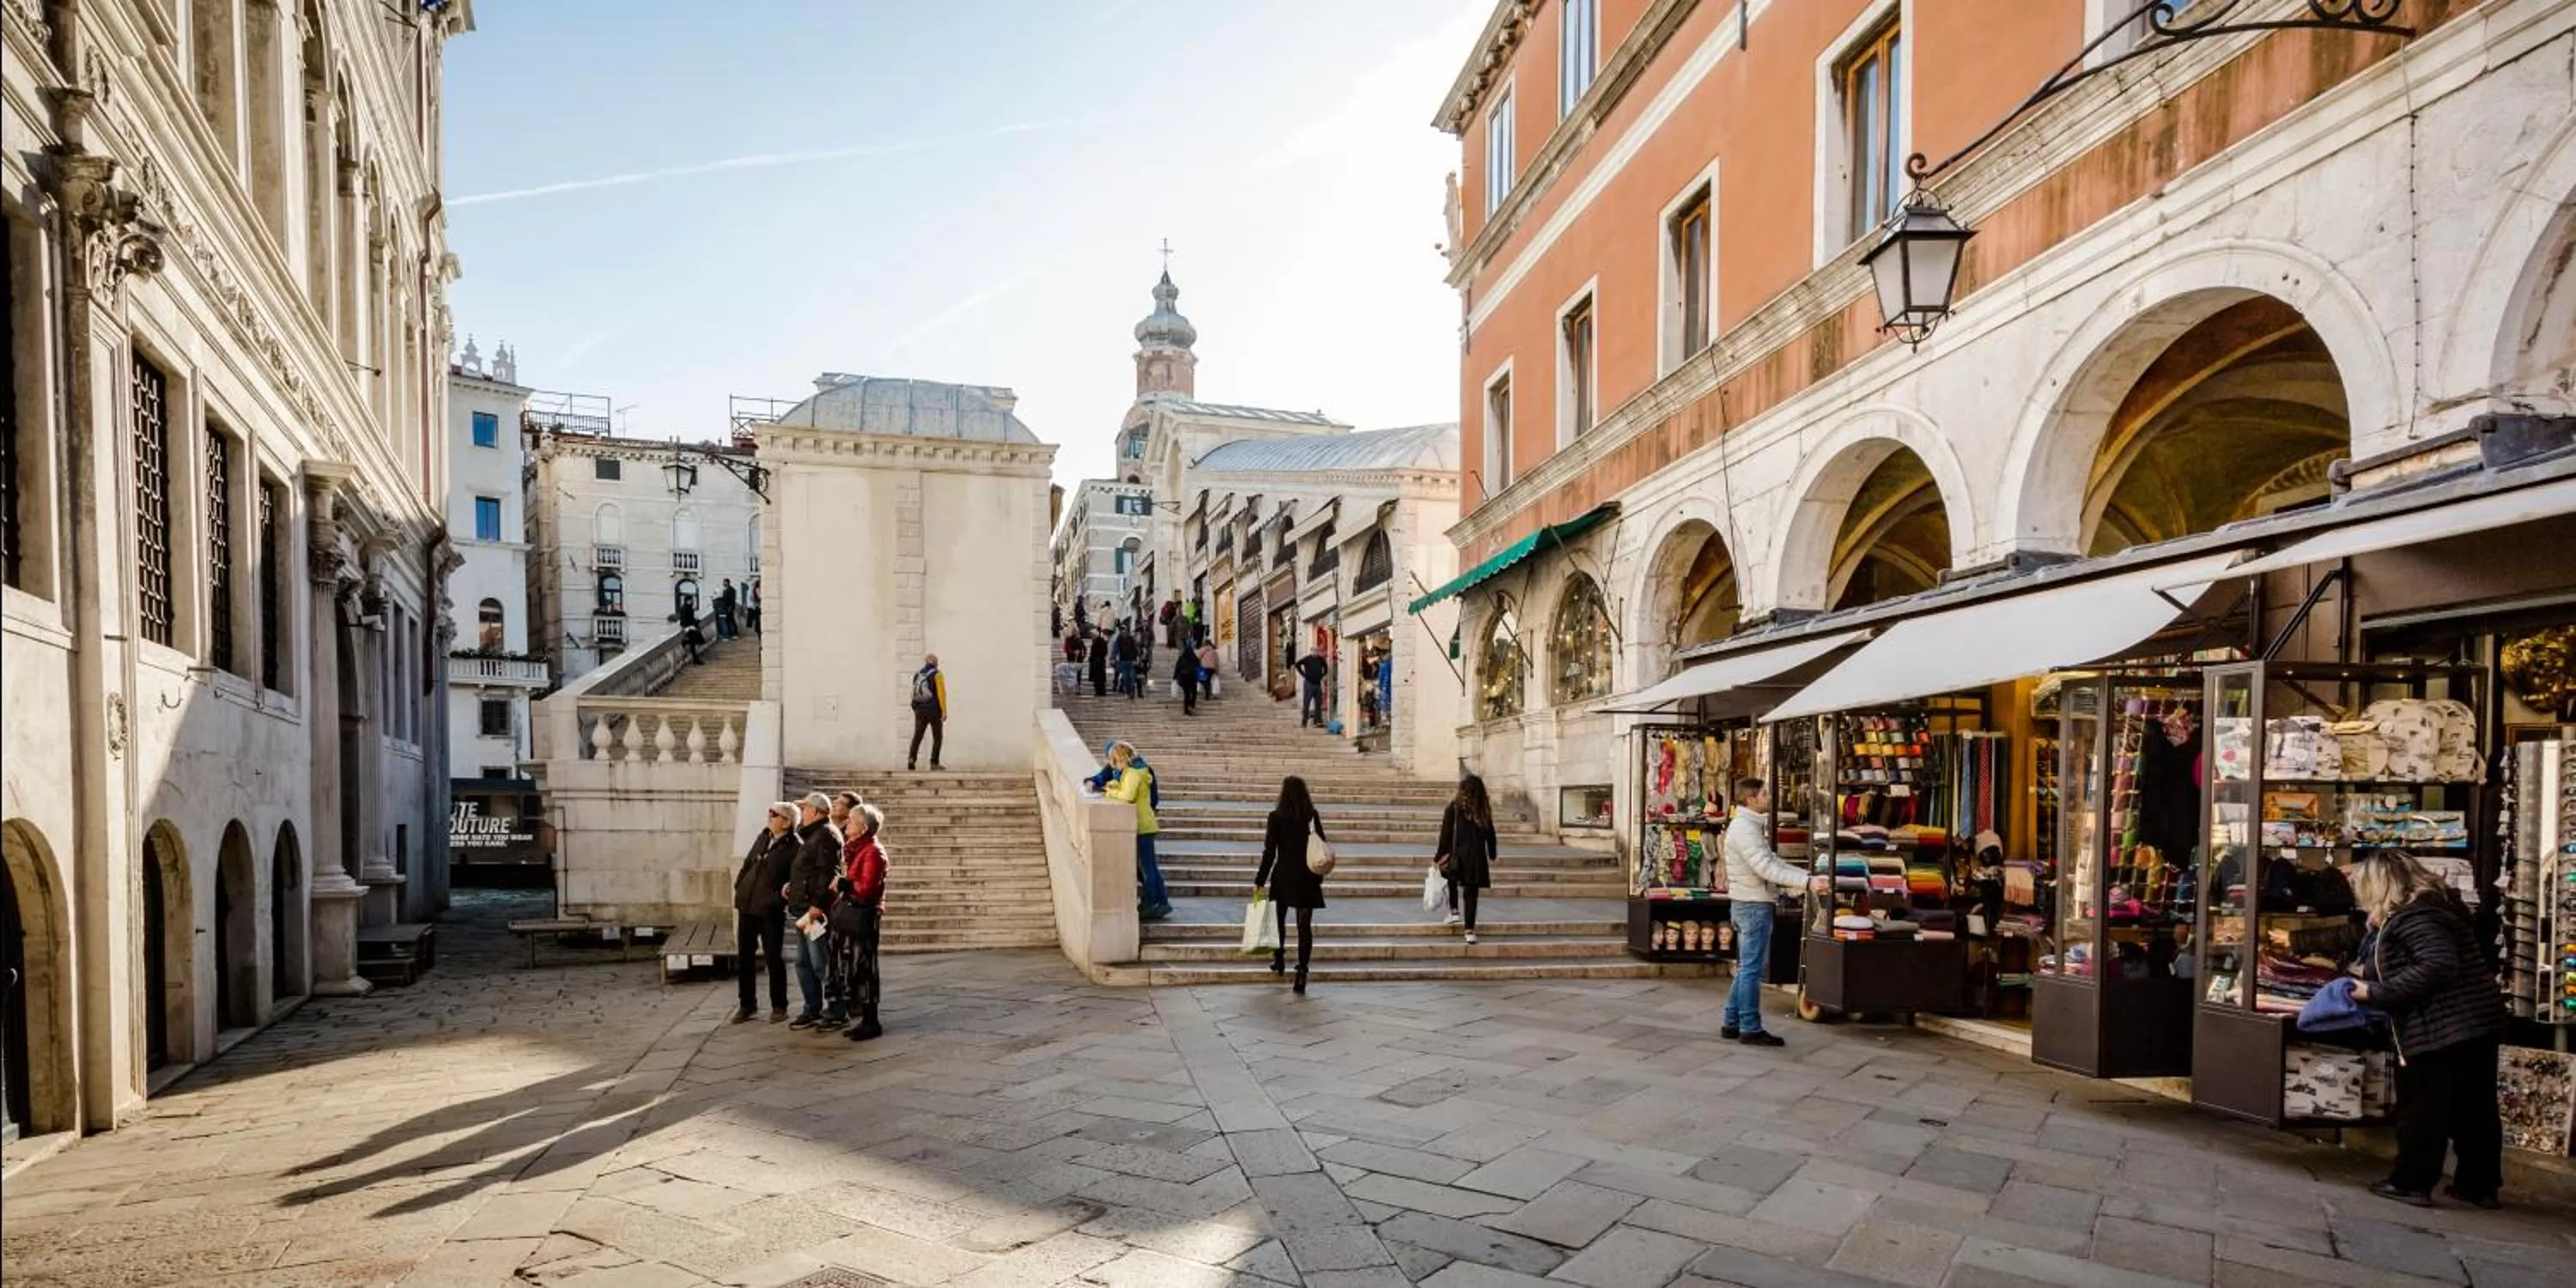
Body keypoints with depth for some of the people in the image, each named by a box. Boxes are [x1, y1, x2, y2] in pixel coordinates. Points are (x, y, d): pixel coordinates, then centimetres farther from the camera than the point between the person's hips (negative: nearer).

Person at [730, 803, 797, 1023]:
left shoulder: (794, 848, -11)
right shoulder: (764, 836, 9)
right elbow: (748, 863, 18)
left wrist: (780, 896, -22)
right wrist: (739, 886, 10)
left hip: (771, 911, -6)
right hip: (747, 906, 7)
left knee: (774, 958, 2)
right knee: (744, 957, 11)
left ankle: (779, 1007, 14)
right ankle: (747, 1005, 22)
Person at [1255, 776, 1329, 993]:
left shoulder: (1277, 817, -8)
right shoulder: (1313, 816, -1)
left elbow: (1270, 851, -9)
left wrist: (1260, 880, -4)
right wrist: (1319, 876, 14)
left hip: (1283, 876, -2)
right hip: (1308, 878, 2)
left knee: (1278, 918, 20)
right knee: (1304, 925, 2)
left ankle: (1279, 961, 29)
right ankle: (1302, 970, -5)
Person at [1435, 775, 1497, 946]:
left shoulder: (1454, 806, -6)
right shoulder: (1484, 808, 1)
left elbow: (1446, 834, -6)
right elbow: (1490, 834, 6)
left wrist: (1439, 856, 0)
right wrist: (1492, 855, 18)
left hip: (1456, 855, -1)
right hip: (1477, 857, 1)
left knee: (1452, 880, 29)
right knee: (1471, 892, 6)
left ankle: (1454, 911, 20)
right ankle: (1470, 930, 4)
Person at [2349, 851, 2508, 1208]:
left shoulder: (2414, 917, -18)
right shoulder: (2436, 903, 12)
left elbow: (2438, 965, -29)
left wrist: (2377, 993, -22)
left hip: (2441, 1029, -10)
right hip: (2476, 1023, 10)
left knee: (2421, 1109, 1)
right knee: (2474, 1110, 16)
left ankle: (2411, 1183, 9)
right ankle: (2480, 1185, 24)